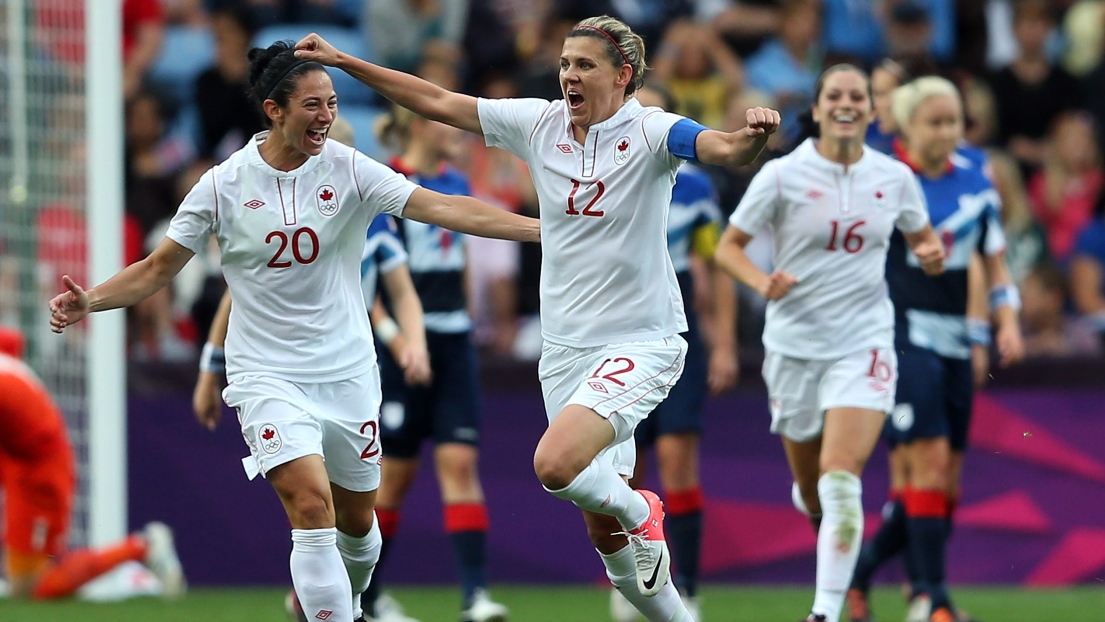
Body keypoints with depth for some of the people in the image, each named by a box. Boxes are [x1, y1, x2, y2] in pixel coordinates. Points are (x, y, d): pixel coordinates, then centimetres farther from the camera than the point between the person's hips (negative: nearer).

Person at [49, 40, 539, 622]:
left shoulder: (350, 170, -5)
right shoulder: (225, 185, -6)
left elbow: (443, 208, -13)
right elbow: (158, 269, 3)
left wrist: (538, 228, -23)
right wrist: (89, 301, -12)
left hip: (347, 372, 3)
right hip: (268, 373, -2)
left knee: (357, 520, 13)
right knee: (313, 508, -21)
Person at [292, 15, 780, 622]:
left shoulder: (650, 133, -12)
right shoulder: (540, 124, 3)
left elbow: (726, 149, -29)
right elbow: (437, 102, 7)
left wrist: (754, 134, -52)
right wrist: (343, 61, 4)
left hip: (640, 343, -6)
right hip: (566, 351, 6)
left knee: (554, 464, -28)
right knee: (603, 532, 7)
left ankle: (638, 509, 3)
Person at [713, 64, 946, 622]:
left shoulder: (895, 177, 2)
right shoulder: (782, 175, -5)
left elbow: (922, 241, 18)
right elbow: (728, 247, 0)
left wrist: (931, 256, -6)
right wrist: (763, 282, -19)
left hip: (864, 341, 0)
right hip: (795, 342, 0)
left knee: (841, 480, -17)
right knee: (811, 491, 11)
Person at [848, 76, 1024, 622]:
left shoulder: (976, 185, 9)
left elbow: (996, 265, 16)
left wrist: (1008, 322, 1)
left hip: (955, 341, 6)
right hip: (901, 335, -6)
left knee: (947, 478, 6)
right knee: (931, 459, -17)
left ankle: (860, 573, 24)